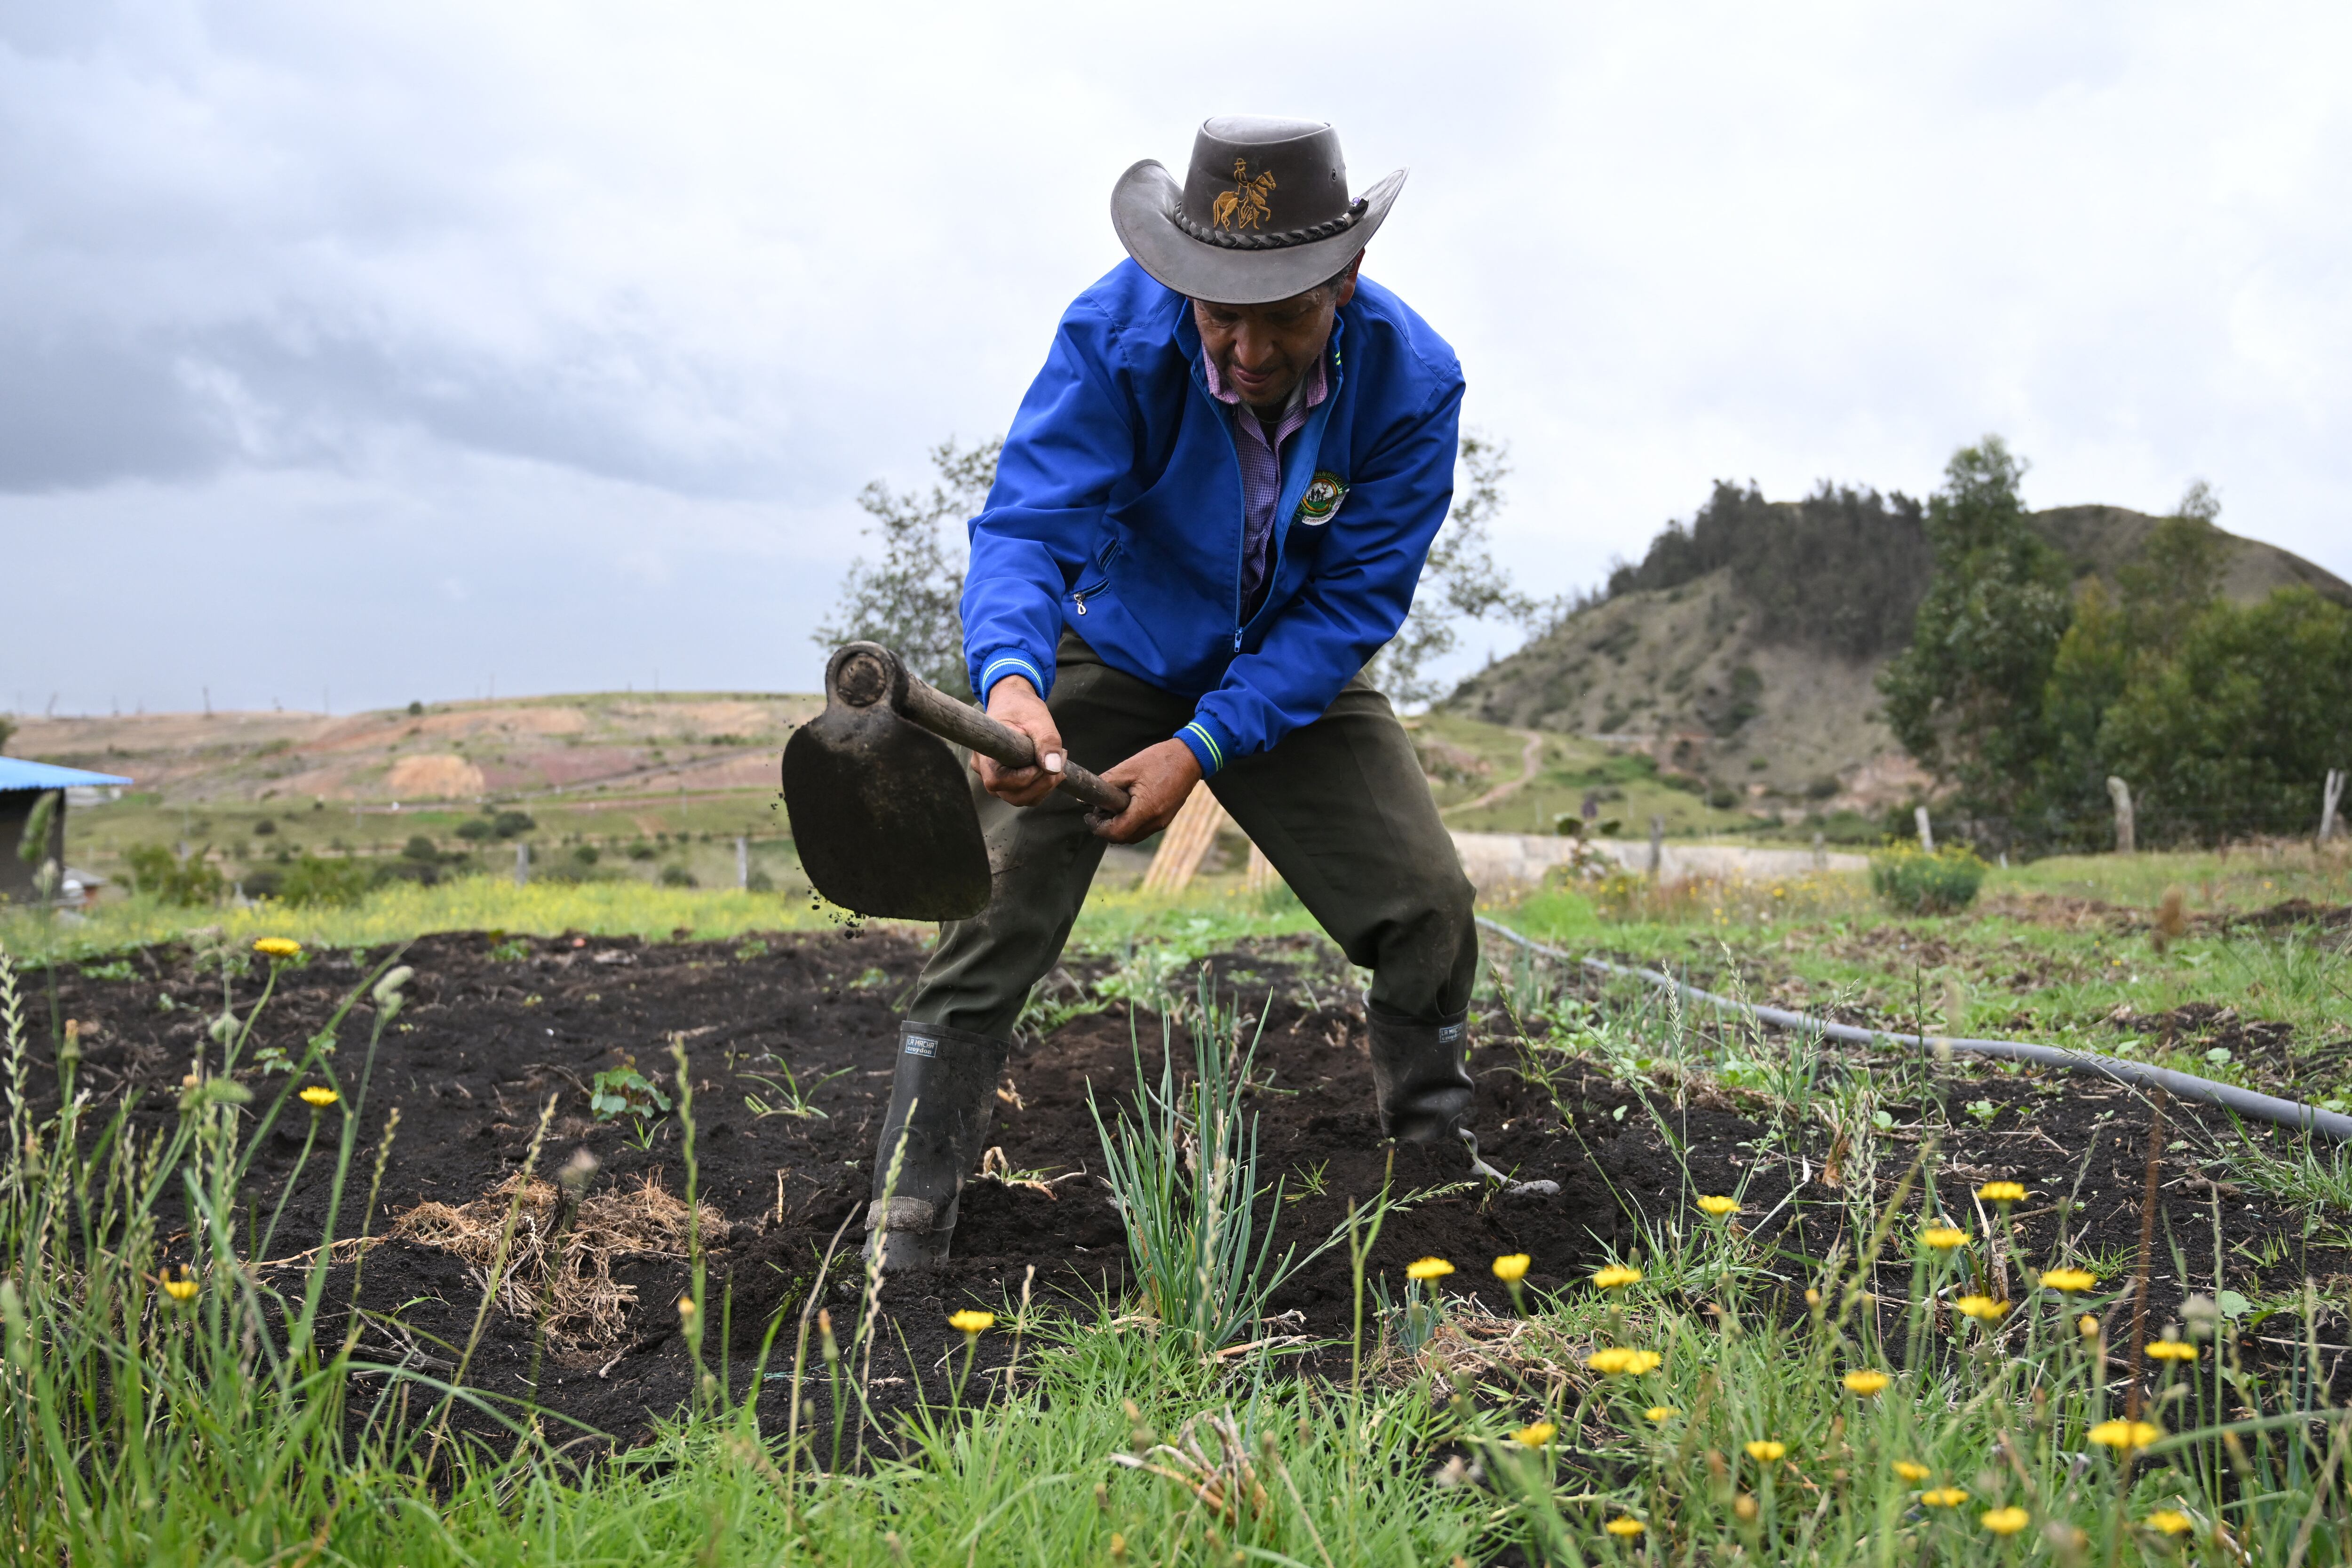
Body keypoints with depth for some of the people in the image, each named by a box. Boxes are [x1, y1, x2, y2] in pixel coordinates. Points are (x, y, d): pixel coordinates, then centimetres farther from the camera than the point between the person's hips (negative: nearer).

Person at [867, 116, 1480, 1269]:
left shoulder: (1412, 382, -24)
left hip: (1289, 674, 2)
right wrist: (1010, 678, -56)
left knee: (1429, 910, -7)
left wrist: (1201, 750, -30)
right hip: (1114, 657, -1)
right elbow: (1028, 524, -33)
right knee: (994, 920, -14)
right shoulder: (1116, 335, -28)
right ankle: (904, 1233, -5)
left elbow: (1353, 601, -21)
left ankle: (1437, 1165, 19)